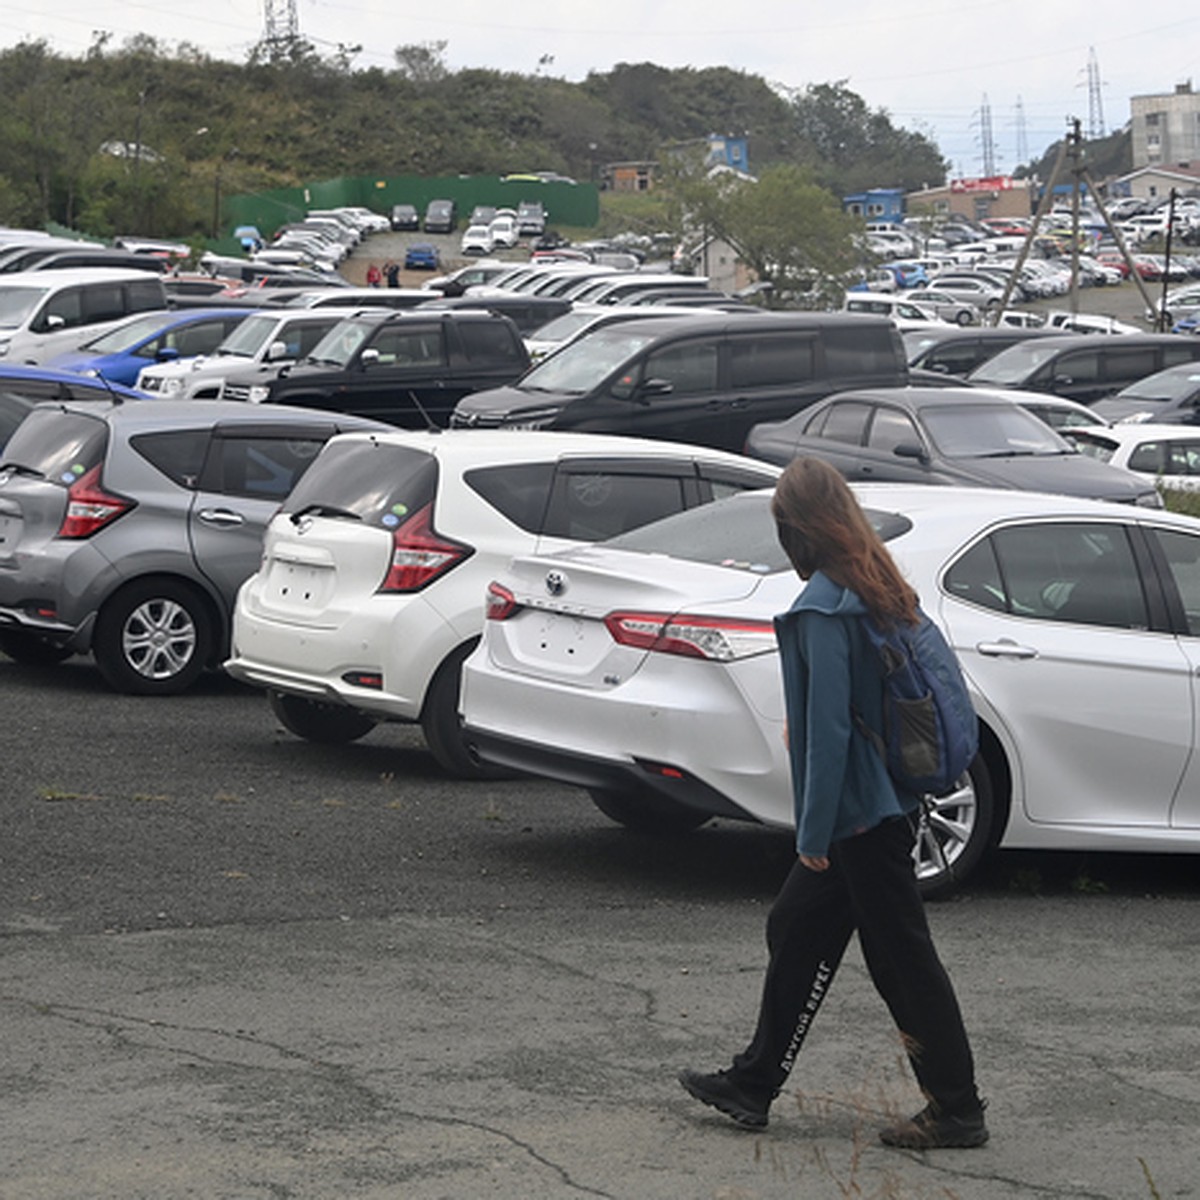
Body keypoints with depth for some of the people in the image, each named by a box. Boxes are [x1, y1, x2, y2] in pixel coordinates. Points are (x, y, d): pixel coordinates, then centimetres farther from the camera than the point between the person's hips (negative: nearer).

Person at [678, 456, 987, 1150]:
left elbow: (829, 726, -21)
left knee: (902, 956, -1)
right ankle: (753, 1086, 26)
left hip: (860, 813, -9)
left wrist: (815, 833, -15)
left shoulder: (824, 605, -18)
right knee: (797, 931, 17)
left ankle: (958, 1110, 8)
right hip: (892, 800, 10)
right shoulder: (886, 592, 8)